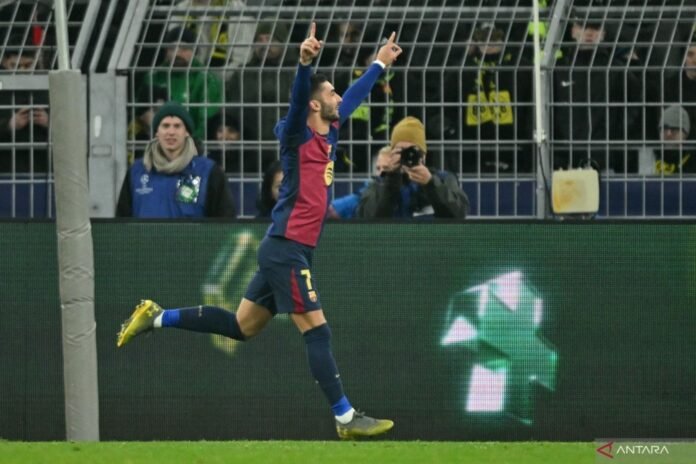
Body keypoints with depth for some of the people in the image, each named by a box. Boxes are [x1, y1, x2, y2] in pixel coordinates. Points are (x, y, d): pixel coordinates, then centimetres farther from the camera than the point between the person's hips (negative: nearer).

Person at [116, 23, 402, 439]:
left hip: (289, 251, 9)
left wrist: (380, 64, 42)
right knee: (317, 332, -9)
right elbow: (298, 98, -32)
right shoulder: (297, 134, -11)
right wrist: (305, 63, -51)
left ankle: (157, 317, 24)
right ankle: (346, 419, -8)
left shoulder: (329, 132, 12)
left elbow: (354, 97, 31)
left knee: (241, 326, 16)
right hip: (287, 250, -9)